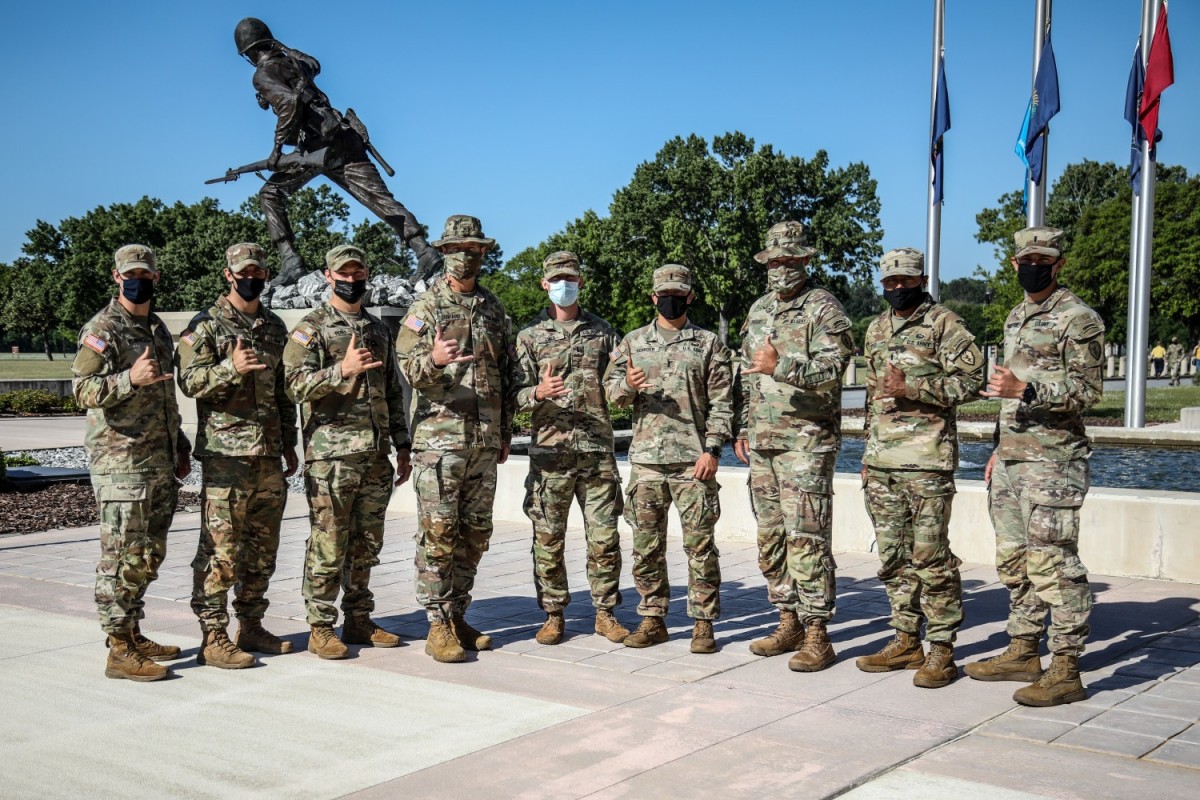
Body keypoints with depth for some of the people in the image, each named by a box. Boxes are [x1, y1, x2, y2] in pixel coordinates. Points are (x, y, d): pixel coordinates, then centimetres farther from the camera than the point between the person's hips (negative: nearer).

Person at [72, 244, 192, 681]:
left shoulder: (159, 329, 17)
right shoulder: (102, 329, -7)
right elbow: (84, 389, -16)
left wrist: (179, 445, 22)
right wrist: (130, 378, -32)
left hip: (161, 463, 8)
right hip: (122, 462, -8)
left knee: (150, 554, 13)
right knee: (122, 556, -5)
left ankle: (134, 634, 23)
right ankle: (120, 651, 0)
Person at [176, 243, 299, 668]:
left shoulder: (275, 327, 17)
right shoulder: (206, 325, -2)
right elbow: (189, 381, -11)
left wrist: (289, 444, 19)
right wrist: (232, 367, -27)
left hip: (269, 454, 6)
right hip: (226, 454, -6)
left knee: (262, 548, 11)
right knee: (220, 548, -6)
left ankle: (251, 625, 22)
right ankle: (213, 638, 0)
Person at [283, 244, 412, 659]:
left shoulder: (379, 330, 17)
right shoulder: (311, 328, -1)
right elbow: (296, 384, -14)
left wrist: (402, 447, 16)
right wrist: (342, 370, -28)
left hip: (376, 456, 6)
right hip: (331, 457, -6)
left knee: (366, 546, 11)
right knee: (327, 547, -2)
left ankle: (359, 621, 22)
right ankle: (321, 628, 7)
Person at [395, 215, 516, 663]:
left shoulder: (494, 309, 14)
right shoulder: (426, 307, -1)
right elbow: (408, 366, -12)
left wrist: (506, 433, 16)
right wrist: (432, 360, -35)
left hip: (485, 439, 5)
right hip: (440, 436, -5)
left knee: (475, 533, 9)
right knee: (438, 534, -5)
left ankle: (458, 616, 20)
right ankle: (438, 626, 2)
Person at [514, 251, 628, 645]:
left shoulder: (604, 332, 12)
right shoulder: (530, 336, 7)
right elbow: (516, 395, 0)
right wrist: (539, 393, -21)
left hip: (598, 450, 1)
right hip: (550, 452, -1)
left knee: (604, 536, 2)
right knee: (548, 539, 3)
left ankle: (605, 612, 15)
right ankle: (553, 615, 15)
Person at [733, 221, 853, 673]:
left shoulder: (823, 309, -5)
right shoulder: (758, 310, 18)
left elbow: (831, 369, -18)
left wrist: (780, 366, -29)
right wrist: (742, 429, 19)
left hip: (805, 442, -8)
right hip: (761, 441, 8)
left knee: (806, 538, -9)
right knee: (770, 537, 10)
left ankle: (817, 635, -4)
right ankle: (789, 623, 21)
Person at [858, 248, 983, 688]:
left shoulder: (944, 324, -3)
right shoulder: (877, 329, 18)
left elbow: (971, 379, -10)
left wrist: (911, 386, -19)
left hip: (926, 458, -7)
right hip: (881, 461, 7)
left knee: (930, 556, -6)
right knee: (893, 555, 10)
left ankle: (942, 648, 3)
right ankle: (906, 640, 20)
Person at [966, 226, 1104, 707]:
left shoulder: (1078, 319, -8)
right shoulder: (1016, 318, 19)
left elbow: (1088, 390, -14)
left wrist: (1026, 390, -26)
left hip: (1052, 460, -9)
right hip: (1011, 457, 9)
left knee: (1051, 563, -9)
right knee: (1014, 560, 13)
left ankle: (1065, 671, -3)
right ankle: (1023, 653, 24)